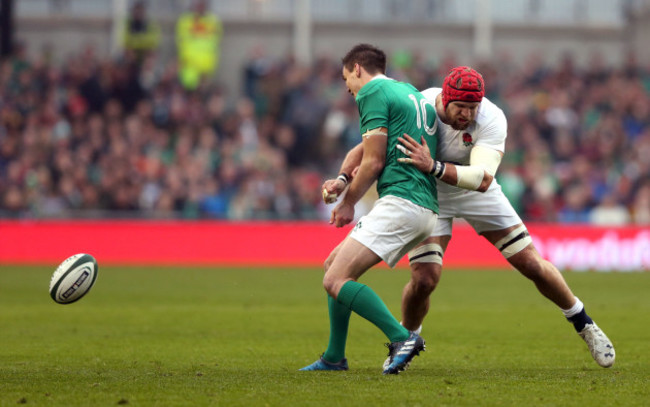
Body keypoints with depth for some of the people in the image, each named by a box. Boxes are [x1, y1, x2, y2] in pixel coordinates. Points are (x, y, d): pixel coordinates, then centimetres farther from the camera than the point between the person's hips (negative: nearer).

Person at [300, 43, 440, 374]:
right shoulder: (410, 93, 25)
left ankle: (402, 337, -24)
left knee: (336, 280, -15)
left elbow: (374, 163, -9)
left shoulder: (373, 93, -4)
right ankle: (334, 357, 19)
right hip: (426, 208, 10)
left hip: (400, 203, -10)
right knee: (334, 264, 18)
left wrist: (348, 203, 5)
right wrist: (344, 179, 17)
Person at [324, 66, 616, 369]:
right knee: (425, 278, -16)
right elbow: (367, 148, -22)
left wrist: (434, 167, -55)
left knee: (533, 265, -1)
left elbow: (482, 179, -42)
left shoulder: (491, 119, -30)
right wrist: (343, 180, -40)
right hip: (428, 194, -1)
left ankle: (583, 324, 23)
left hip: (476, 193, 1)